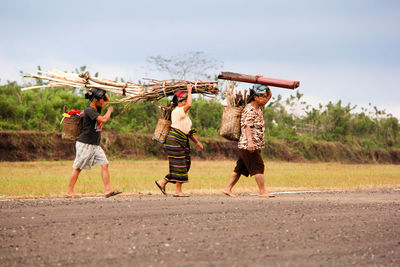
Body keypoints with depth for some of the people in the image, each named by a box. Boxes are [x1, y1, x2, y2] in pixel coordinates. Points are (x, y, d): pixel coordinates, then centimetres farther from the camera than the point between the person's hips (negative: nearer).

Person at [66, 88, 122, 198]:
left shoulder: (97, 108, 12)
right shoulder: (89, 110, -15)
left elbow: (107, 100, 28)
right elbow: (103, 120, -25)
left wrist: (103, 92, 12)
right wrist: (109, 111, -7)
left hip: (95, 145, 8)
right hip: (85, 144, -8)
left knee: (105, 164, -4)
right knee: (77, 168, -1)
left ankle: (108, 190, -9)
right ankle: (70, 192, 5)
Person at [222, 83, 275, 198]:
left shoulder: (259, 107, 16)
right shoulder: (249, 109, -11)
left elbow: (270, 95, 27)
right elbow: (247, 126, -22)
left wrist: (265, 85, 13)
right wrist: (250, 141, -32)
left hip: (255, 144, 9)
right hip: (248, 145, -9)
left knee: (240, 168, 10)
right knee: (258, 167, -9)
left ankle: (228, 189, 12)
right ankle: (262, 192, -8)